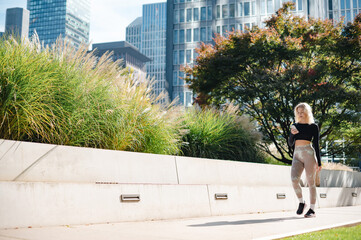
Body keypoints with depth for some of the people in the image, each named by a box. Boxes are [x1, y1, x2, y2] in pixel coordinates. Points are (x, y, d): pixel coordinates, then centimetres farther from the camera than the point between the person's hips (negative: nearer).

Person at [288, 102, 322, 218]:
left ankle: (312, 209, 2)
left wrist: (318, 162, 0)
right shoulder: (295, 125, 15)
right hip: (297, 155, 3)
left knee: (311, 182, -3)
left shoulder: (313, 126, 4)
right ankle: (301, 202, 7)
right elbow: (290, 143, 13)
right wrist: (292, 134, -8)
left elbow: (316, 145, 3)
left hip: (309, 154, -3)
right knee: (294, 179, -15)